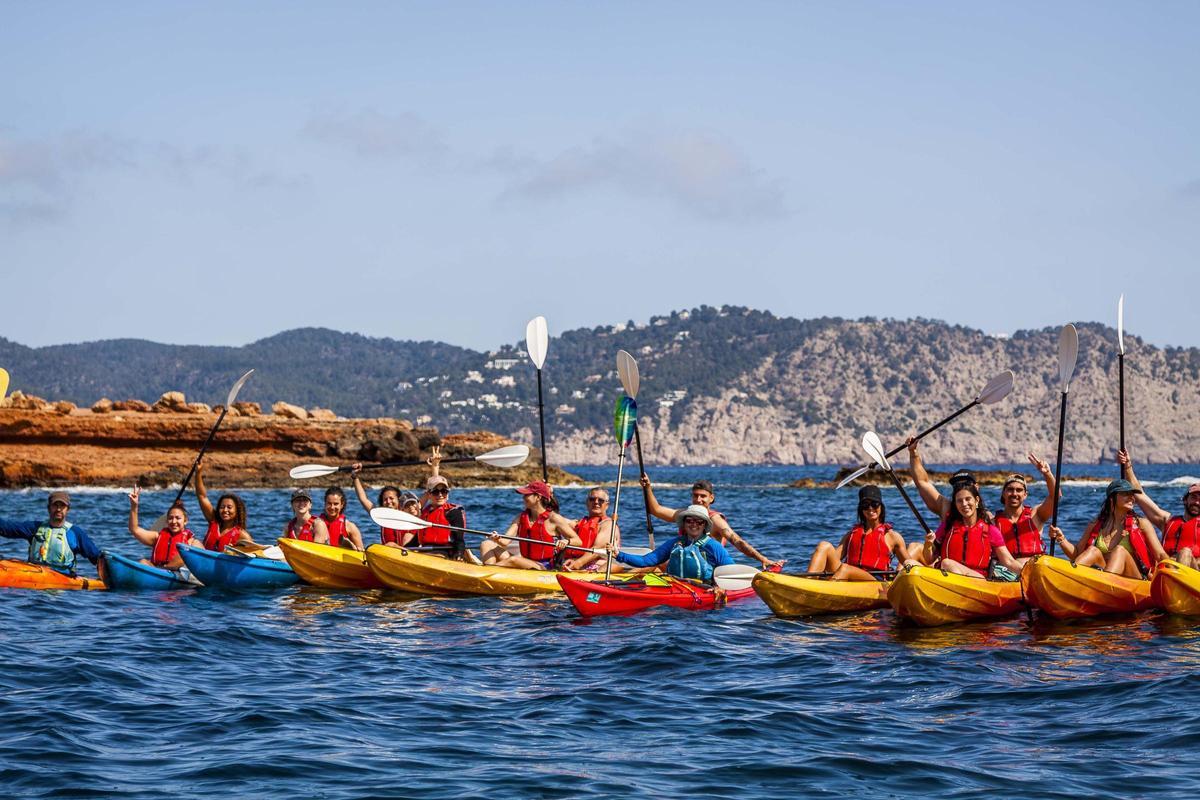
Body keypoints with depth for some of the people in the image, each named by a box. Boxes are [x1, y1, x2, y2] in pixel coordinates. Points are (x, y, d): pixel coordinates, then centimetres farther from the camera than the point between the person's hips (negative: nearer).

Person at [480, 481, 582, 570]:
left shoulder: (553, 518, -6)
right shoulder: (521, 517, 11)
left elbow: (578, 541, -4)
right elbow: (505, 541, -1)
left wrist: (566, 541, -27)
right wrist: (498, 539, -25)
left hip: (545, 567, -7)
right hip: (526, 563, 7)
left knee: (514, 560, -36)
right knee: (487, 545, -5)